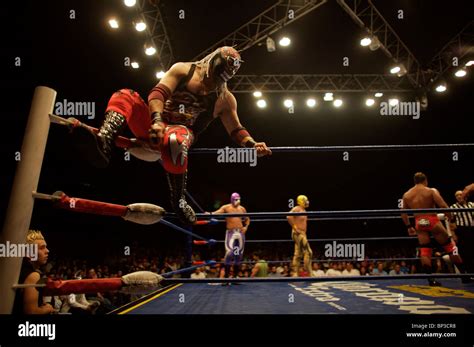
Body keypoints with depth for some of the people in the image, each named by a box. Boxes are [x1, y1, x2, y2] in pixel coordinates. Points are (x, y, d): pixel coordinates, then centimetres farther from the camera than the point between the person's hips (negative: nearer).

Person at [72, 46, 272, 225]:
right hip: (155, 126, 1)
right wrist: (156, 121, -30)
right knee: (125, 96, -25)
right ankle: (104, 145, -49)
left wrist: (252, 145, -8)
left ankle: (178, 201, -25)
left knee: (174, 140, -40)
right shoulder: (183, 70, 6)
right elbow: (158, 93, -9)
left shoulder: (225, 100, 13)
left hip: (182, 133, -1)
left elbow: (236, 130, 15)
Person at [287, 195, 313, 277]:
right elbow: (289, 217, -29)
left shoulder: (303, 210, 17)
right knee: (308, 252, -12)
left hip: (302, 234, 10)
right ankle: (309, 273, -10)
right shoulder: (296, 209, -12)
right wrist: (295, 228, -24)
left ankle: (295, 273, 11)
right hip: (298, 234, -10)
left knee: (298, 254, 8)